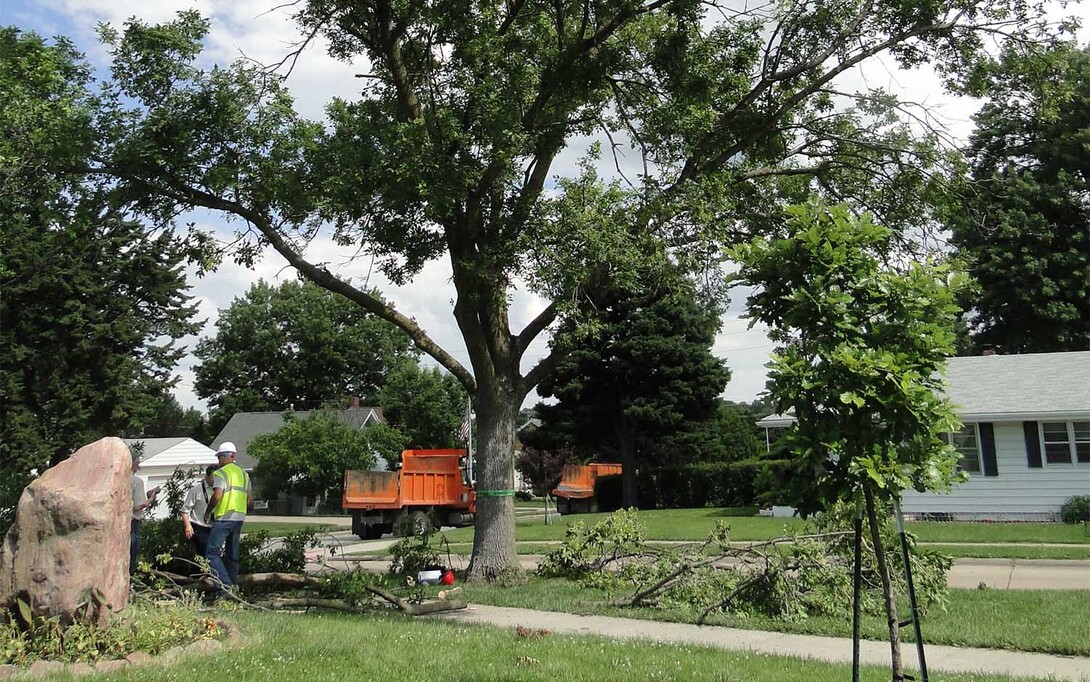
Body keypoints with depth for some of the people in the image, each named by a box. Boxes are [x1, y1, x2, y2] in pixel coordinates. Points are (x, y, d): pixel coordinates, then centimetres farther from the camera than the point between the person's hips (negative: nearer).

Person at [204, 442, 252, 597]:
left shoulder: (220, 473, -7)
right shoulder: (244, 474, 16)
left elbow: (217, 496, -18)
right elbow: (250, 499, 14)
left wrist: (208, 512, -3)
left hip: (223, 518, -8)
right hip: (240, 518, 8)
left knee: (212, 553, -5)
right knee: (232, 555, 13)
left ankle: (225, 585, -18)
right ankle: (232, 587, 15)